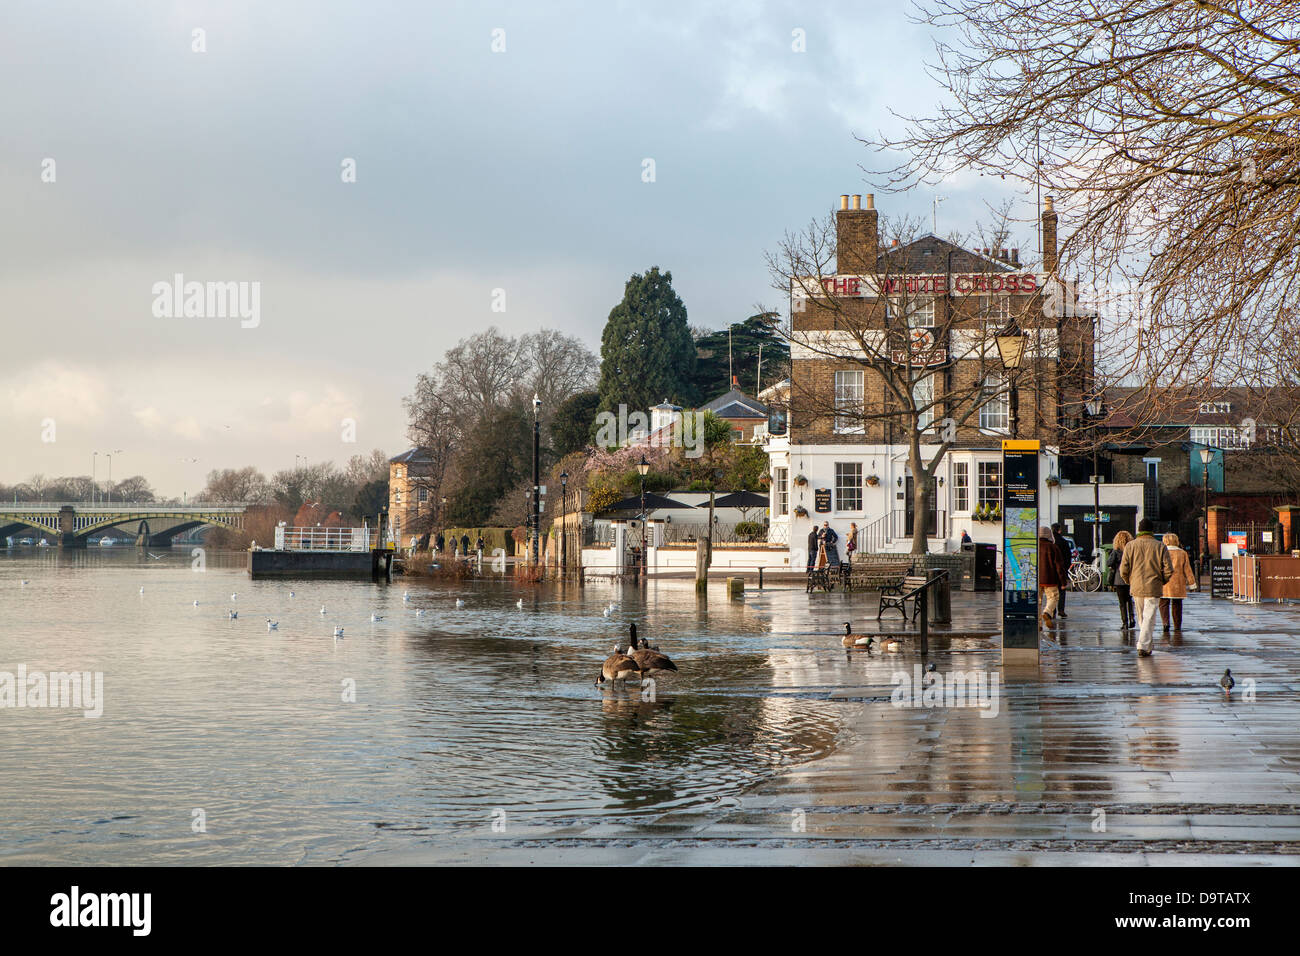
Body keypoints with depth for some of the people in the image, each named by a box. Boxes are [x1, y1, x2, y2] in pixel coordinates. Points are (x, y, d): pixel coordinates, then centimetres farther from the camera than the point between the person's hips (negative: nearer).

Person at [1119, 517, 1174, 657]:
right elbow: (1168, 570, -6)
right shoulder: (1160, 547, -4)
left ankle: (1146, 646, 22)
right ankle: (1143, 646, -13)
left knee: (1141, 619, 15)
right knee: (1149, 618, -3)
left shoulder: (1130, 546, 1)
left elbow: (1123, 570, -2)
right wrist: (1161, 581, 12)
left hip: (1136, 588, 3)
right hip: (1154, 588, -3)